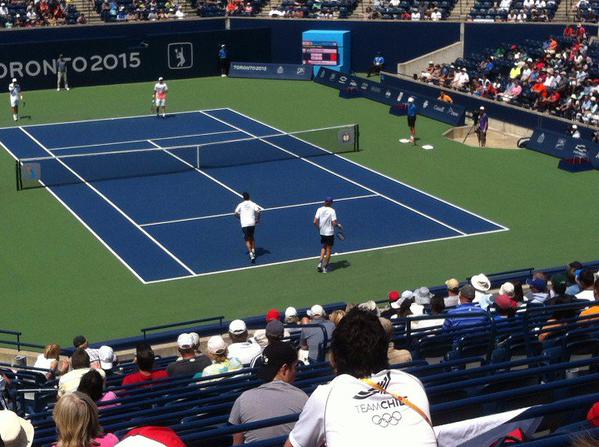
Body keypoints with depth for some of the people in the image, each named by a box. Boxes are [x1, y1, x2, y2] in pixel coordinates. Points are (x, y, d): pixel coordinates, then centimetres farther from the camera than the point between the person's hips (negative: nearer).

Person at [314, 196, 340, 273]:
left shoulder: (319, 209, -4)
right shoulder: (332, 211, -15)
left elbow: (315, 222, -6)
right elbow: (334, 223, -20)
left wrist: (319, 227, 11)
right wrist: (338, 225, 1)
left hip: (322, 232, 4)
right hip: (330, 233, -4)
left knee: (323, 248, 23)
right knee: (329, 249, 10)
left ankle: (320, 263, 7)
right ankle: (325, 267, 16)